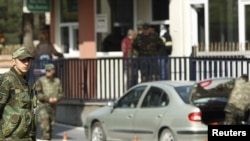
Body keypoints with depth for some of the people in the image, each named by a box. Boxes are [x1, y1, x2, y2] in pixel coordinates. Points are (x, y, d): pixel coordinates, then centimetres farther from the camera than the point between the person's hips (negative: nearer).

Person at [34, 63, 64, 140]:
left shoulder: (57, 81, 9)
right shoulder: (40, 80, -5)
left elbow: (61, 93, 10)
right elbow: (37, 94, -10)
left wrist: (56, 98, -12)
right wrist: (48, 99, -20)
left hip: (53, 107, 5)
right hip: (43, 106, -5)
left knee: (51, 127, 10)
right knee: (45, 126, -16)